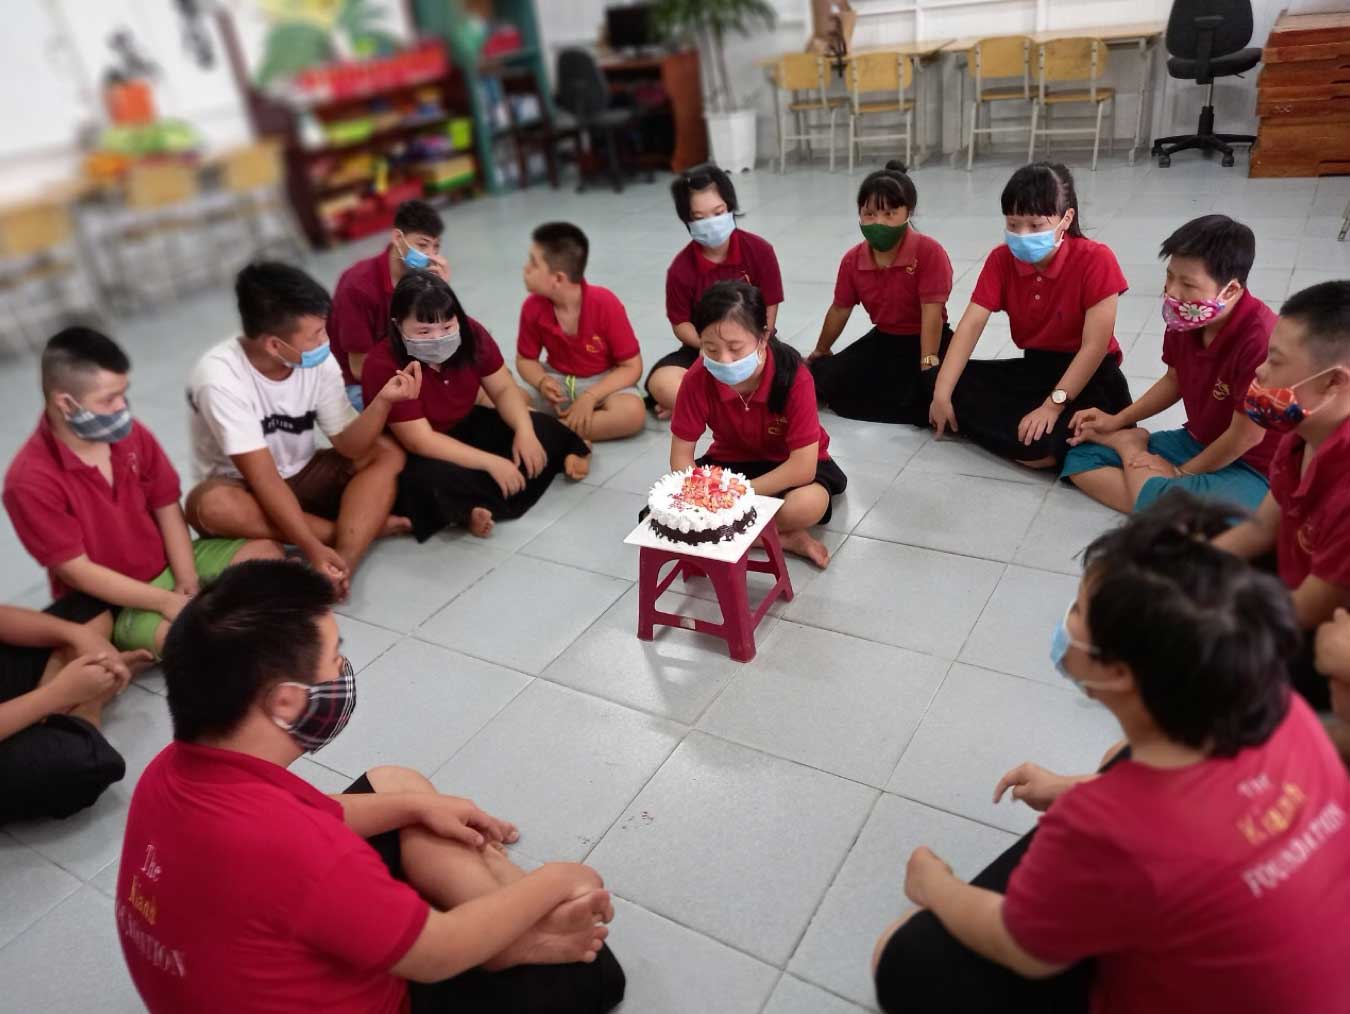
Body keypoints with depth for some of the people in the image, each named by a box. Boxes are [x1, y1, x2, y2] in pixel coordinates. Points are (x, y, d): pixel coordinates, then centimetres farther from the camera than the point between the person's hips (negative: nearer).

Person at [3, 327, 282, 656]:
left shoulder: (132, 434, -7)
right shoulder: (30, 481, -22)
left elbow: (167, 509, 0)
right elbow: (77, 571, -20)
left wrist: (187, 583, -11)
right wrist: (166, 601, -23)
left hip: (169, 561, 6)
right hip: (107, 603, -6)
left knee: (267, 552, -8)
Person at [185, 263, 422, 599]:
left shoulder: (318, 361, -14)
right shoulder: (220, 376, -28)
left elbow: (349, 446, -15)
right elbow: (264, 478, -30)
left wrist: (382, 401, -34)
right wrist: (312, 548, -37)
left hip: (302, 477, 4)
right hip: (244, 489, -4)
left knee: (387, 454, -19)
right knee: (213, 506, -38)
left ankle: (343, 563, -36)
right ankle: (364, 526, -24)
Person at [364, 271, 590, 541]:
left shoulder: (470, 333, -13)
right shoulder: (384, 366, -28)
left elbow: (503, 389, -2)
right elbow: (421, 441, -30)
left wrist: (524, 431, -21)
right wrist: (490, 462, -33)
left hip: (468, 428, 6)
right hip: (414, 456, -6)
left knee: (540, 427, -9)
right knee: (433, 480, -39)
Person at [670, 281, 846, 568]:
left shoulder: (794, 376, -29)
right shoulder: (698, 379, -20)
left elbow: (803, 467, -29)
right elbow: (681, 454, -12)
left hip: (789, 465, -4)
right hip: (731, 460, 4)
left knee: (805, 505, -39)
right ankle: (785, 538, -17)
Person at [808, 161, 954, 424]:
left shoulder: (929, 252, -22)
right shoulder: (852, 261, -5)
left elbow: (932, 312, -24)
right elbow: (840, 310, 9)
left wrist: (928, 366, -28)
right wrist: (820, 352, 20)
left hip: (925, 340, -5)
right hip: (882, 340, 6)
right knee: (826, 382, -12)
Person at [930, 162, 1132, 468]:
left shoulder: (1096, 260, -19)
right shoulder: (1001, 260, -5)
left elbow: (1095, 346, -21)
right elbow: (970, 325, -15)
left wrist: (1053, 405, -29)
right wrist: (941, 394, -25)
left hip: (1091, 377, -6)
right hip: (1034, 369, 6)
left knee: (1043, 439, -34)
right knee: (958, 385, -14)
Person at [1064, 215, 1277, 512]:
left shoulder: (1260, 339, -31)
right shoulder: (1185, 320, -7)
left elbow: (1247, 435, -22)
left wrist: (1183, 472, -10)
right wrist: (1117, 420, 5)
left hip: (1252, 467, -7)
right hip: (1196, 442, 8)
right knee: (1081, 457, 1)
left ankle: (1128, 445, -7)